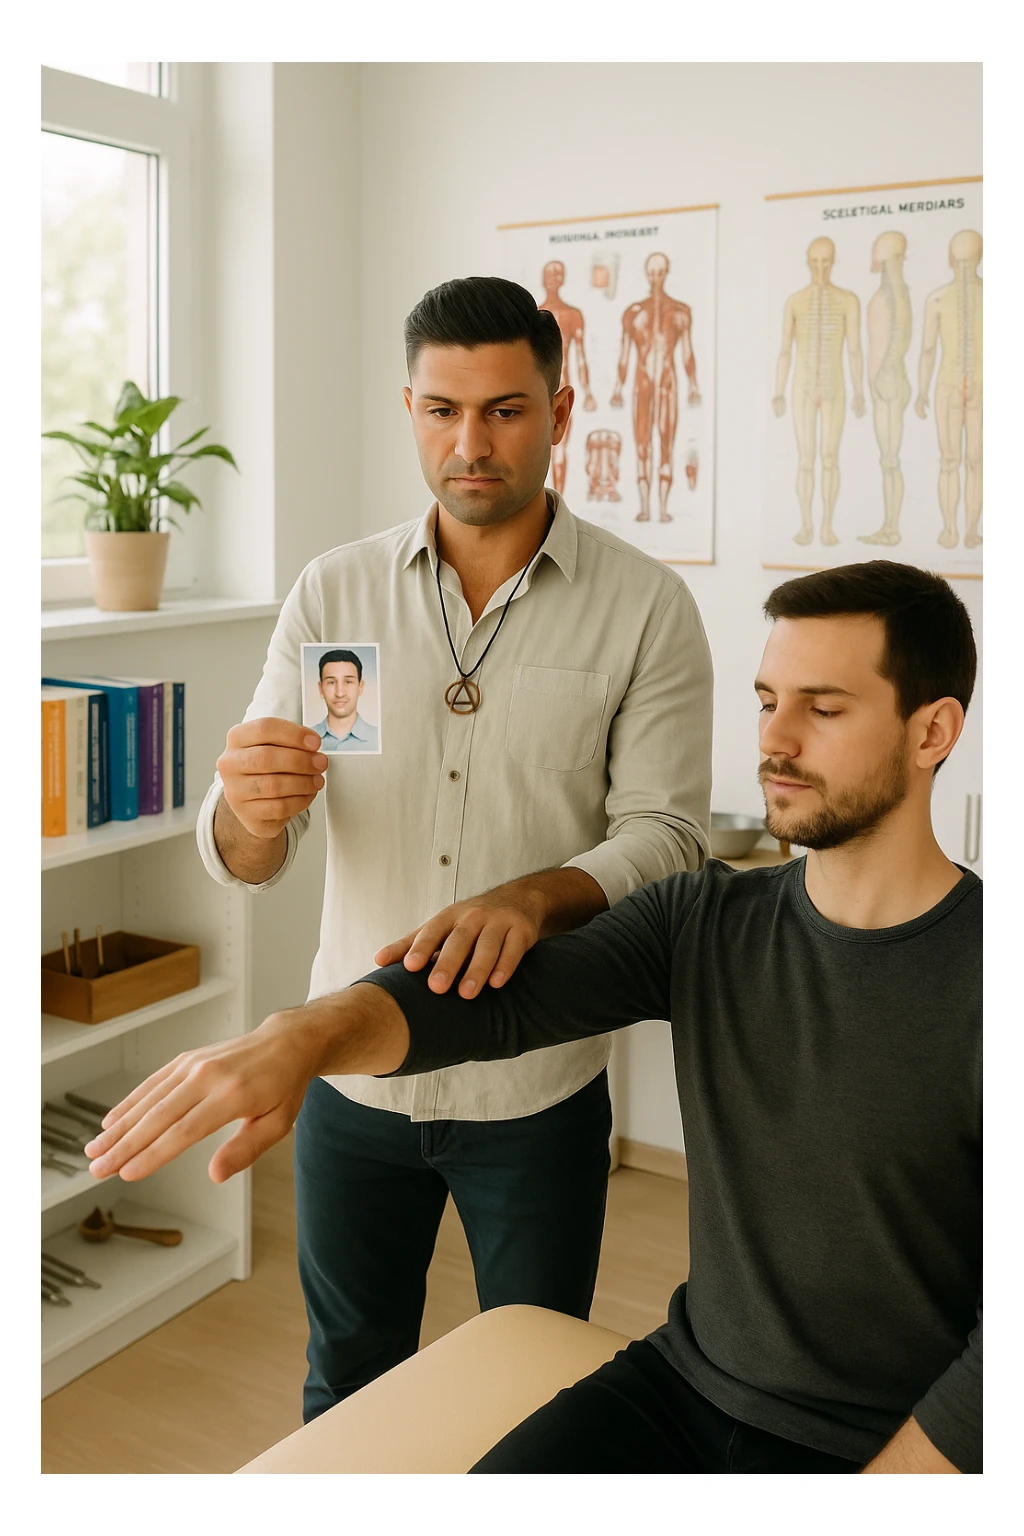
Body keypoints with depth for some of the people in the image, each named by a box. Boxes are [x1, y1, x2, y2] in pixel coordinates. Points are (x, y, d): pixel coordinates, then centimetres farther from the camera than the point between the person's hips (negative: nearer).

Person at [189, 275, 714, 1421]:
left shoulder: (646, 609, -7)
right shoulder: (332, 592, -1)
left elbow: (665, 837, -11)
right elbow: (242, 861, -3)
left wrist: (535, 897, -31)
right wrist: (252, 816, -27)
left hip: (538, 1084, -2)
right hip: (353, 1069, 2)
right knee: (347, 1390, 22)